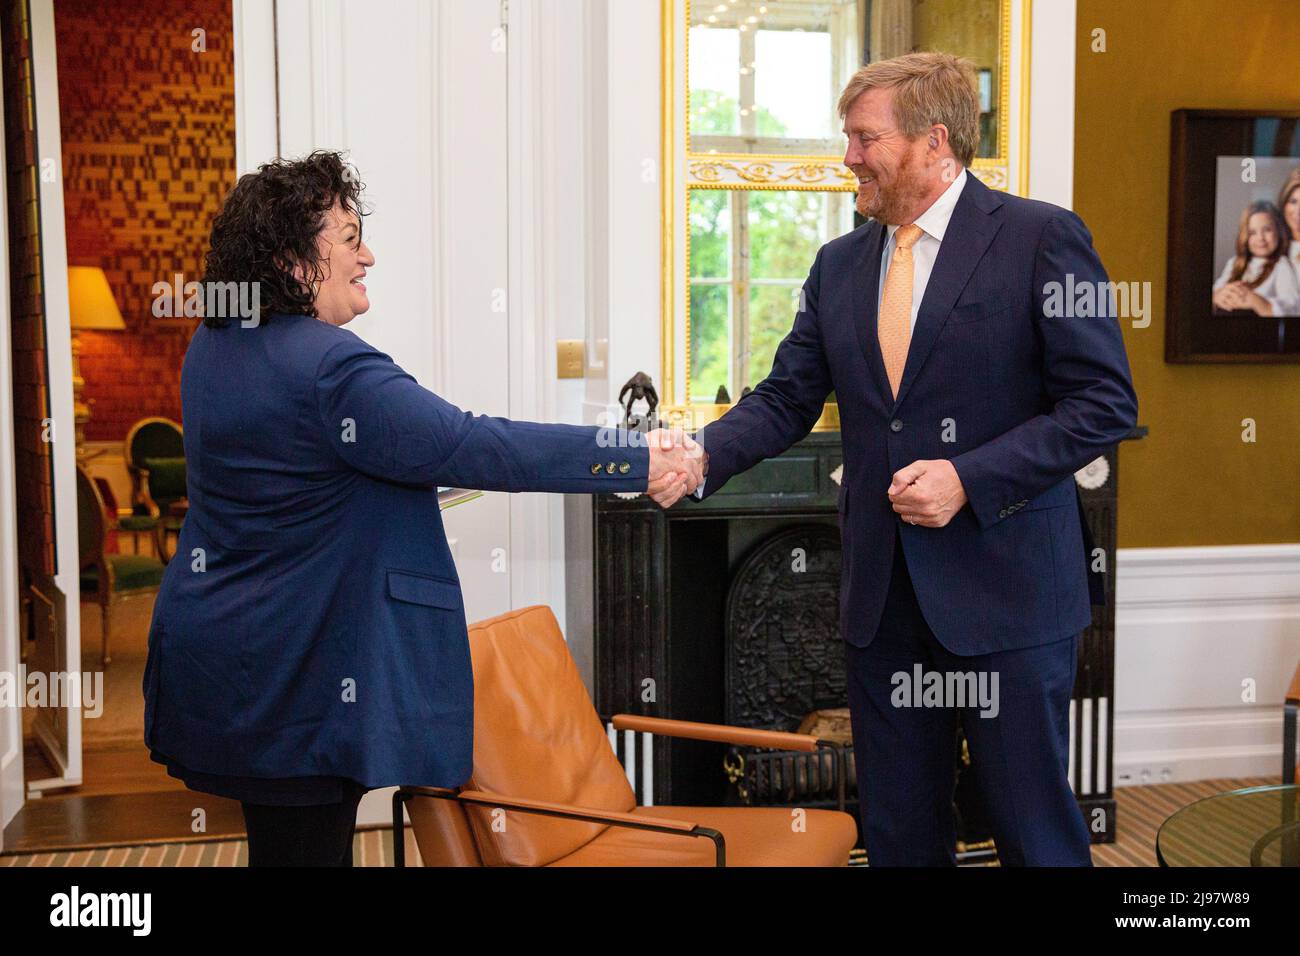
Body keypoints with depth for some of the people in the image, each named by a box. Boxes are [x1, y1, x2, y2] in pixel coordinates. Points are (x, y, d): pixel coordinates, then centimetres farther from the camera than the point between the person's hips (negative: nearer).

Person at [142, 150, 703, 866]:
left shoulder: (213, 346, 7)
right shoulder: (330, 370, -23)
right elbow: (475, 449, -25)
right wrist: (639, 461, -20)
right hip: (303, 680, -9)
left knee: (279, 842, 19)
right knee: (306, 847, 2)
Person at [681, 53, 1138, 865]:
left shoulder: (1041, 238, -7)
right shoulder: (839, 265, 11)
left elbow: (1105, 403, -10)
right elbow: (786, 401, 8)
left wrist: (968, 480, -18)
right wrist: (699, 457, -10)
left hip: (1005, 585, -5)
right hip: (883, 593, 5)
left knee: (1035, 828, 5)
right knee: (898, 830, 14)